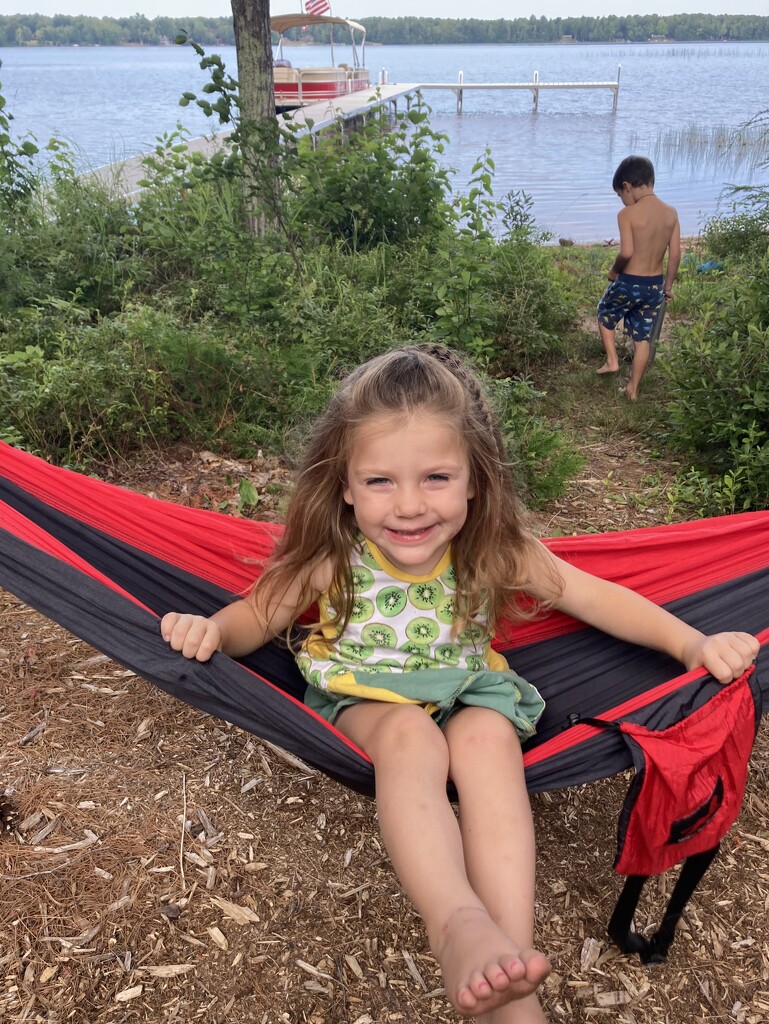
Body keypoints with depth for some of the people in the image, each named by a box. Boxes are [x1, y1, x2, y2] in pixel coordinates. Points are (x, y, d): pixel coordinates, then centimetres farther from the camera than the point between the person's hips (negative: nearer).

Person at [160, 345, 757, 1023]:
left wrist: (693, 643, -14)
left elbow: (596, 595, -7)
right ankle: (459, 924, -40)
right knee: (410, 733, -34)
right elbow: (259, 615, -7)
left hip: (468, 688, 1)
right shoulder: (333, 560, -18)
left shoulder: (497, 550, -16)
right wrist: (212, 628, -29)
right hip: (366, 696, 0)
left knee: (488, 736, -31)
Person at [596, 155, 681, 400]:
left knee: (605, 315, 27)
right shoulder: (671, 213, -1)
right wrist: (668, 285, 13)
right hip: (655, 285, 5)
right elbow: (675, 254, 2)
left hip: (628, 283, -5)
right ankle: (633, 388, 23)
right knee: (643, 338, 14)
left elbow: (626, 252, -24)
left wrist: (614, 271, -4)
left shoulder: (627, 214, -17)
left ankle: (612, 361, 26)